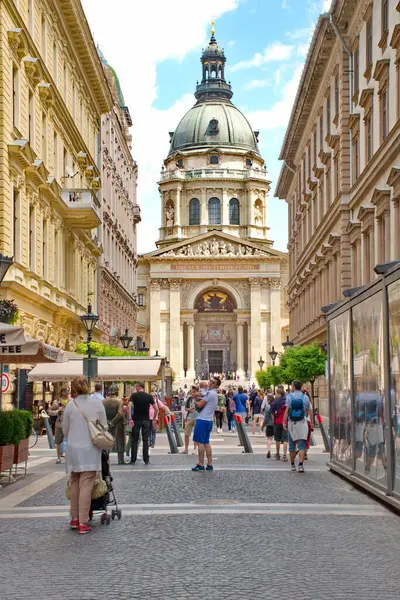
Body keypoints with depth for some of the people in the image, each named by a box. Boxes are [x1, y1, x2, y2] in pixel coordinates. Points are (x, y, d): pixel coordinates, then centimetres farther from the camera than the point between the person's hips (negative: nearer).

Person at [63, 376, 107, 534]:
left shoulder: (71, 405, -5)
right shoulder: (97, 403, -5)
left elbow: (65, 429, 5)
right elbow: (104, 426, 2)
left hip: (74, 449, 1)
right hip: (91, 449, -1)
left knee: (75, 483, 16)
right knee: (86, 485, -2)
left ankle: (74, 519, 21)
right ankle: (82, 523, -4)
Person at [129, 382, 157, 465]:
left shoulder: (134, 395, -2)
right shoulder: (149, 396, 2)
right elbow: (156, 409, -1)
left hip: (136, 420, -1)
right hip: (146, 420, 1)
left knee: (134, 440, 7)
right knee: (146, 440, 5)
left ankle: (133, 460, 7)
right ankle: (146, 460, 3)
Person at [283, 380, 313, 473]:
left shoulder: (289, 396, -3)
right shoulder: (305, 397, 1)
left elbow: (287, 410, -9)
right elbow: (310, 411, 3)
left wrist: (284, 422, -6)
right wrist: (311, 422, 12)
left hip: (291, 423, 0)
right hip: (302, 423, 0)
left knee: (292, 444, 13)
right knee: (302, 445, -1)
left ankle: (292, 465, 21)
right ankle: (300, 465, -14)